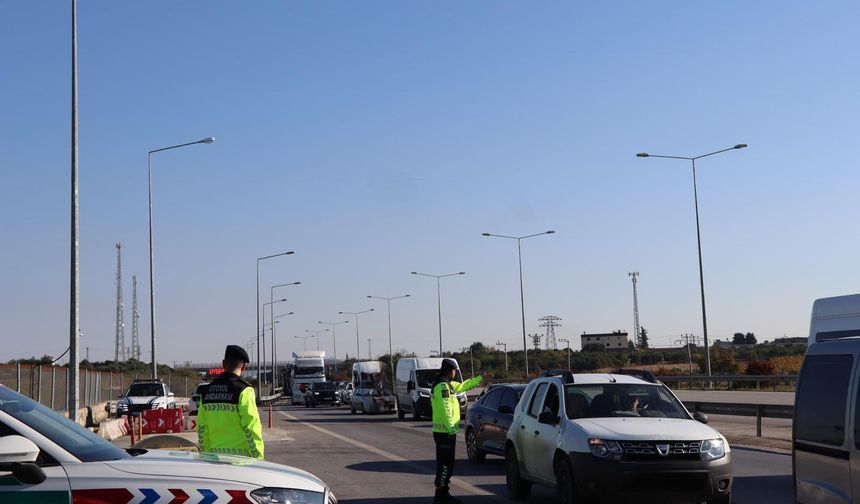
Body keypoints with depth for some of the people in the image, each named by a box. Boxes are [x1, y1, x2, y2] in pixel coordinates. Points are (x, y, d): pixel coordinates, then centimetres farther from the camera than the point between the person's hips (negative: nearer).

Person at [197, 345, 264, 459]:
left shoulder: (208, 391, 9)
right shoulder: (243, 391, -10)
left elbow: (201, 428, 12)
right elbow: (251, 428, -13)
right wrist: (258, 457, -7)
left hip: (215, 455, 6)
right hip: (240, 455, -6)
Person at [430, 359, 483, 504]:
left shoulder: (448, 385, 16)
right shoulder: (442, 386, -16)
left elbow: (463, 386, 34)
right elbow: (445, 409, -22)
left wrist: (480, 378, 39)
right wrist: (451, 428, -22)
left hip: (446, 431, 10)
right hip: (445, 432, -10)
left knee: (446, 463, 14)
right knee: (445, 464, -9)